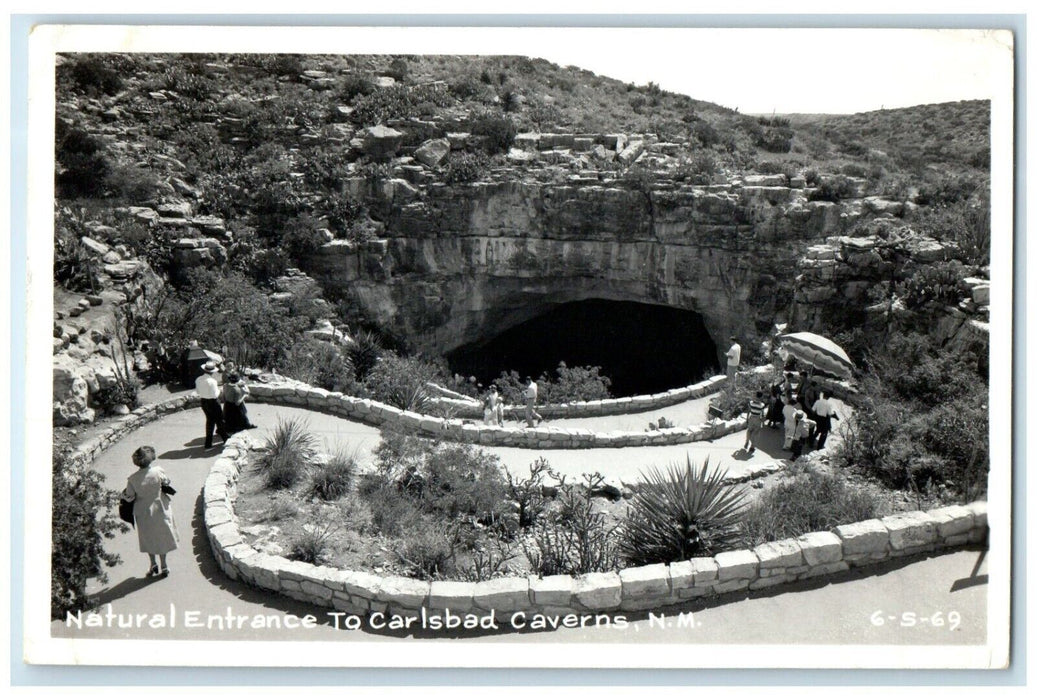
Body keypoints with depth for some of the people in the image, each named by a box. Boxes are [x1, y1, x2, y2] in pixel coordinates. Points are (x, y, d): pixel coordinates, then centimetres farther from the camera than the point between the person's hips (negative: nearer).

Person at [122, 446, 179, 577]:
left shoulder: (133, 479, -18)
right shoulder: (158, 471, -19)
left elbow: (129, 497, -10)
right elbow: (166, 482, -1)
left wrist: (123, 494, 12)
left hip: (143, 512, 0)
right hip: (160, 509, 0)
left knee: (148, 539, 20)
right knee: (162, 537, 16)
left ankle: (153, 564, 26)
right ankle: (163, 566, 23)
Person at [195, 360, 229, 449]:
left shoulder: (198, 379, -5)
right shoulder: (212, 381, -25)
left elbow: (197, 391, 7)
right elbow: (215, 394, -23)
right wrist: (218, 389, -4)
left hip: (203, 401, 6)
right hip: (213, 402, -6)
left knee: (209, 420, 17)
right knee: (219, 420, 14)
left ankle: (208, 443, 19)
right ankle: (224, 438, 30)